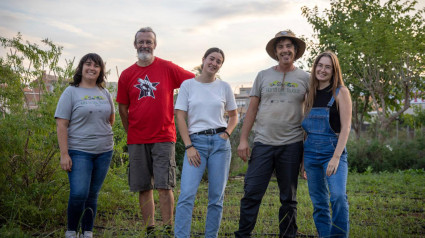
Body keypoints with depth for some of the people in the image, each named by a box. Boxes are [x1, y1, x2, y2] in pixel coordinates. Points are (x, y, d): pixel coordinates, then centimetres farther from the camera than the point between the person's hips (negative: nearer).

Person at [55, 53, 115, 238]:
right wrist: (64, 154, -13)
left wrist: (101, 132, 11)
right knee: (79, 194, -11)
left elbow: (111, 118, 25)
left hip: (104, 151, 4)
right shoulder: (71, 92, -2)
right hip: (79, 151, -4)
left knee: (93, 194, 9)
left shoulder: (104, 93, 10)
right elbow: (61, 125, -7)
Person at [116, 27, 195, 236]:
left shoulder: (167, 68, 0)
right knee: (144, 188, 6)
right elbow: (122, 108, 14)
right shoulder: (127, 75, 7)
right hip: (136, 140, 3)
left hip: (163, 138, -3)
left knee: (164, 186, -6)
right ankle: (150, 230, 16)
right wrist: (132, 134, 13)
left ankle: (167, 229, 3)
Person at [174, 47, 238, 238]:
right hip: (196, 142, -2)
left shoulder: (224, 87, 9)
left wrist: (226, 134, 0)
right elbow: (180, 117, 0)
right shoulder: (188, 85, 3)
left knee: (217, 197, 5)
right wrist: (189, 146, -7)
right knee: (187, 195, -13)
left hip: (220, 143, 2)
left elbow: (234, 116, 18)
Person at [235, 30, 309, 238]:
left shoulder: (304, 78, 6)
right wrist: (243, 140, 1)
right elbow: (252, 109, 8)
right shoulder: (263, 76, 9)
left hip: (291, 145, 0)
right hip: (263, 143, 0)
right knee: (251, 193, -2)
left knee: (288, 197, 9)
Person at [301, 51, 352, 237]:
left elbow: (346, 127, -8)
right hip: (310, 151, 5)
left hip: (333, 150, -4)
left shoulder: (341, 92, -2)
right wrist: (302, 160, 13)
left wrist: (336, 157, -17)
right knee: (319, 202, 6)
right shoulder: (310, 94, 12)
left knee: (338, 196, -21)